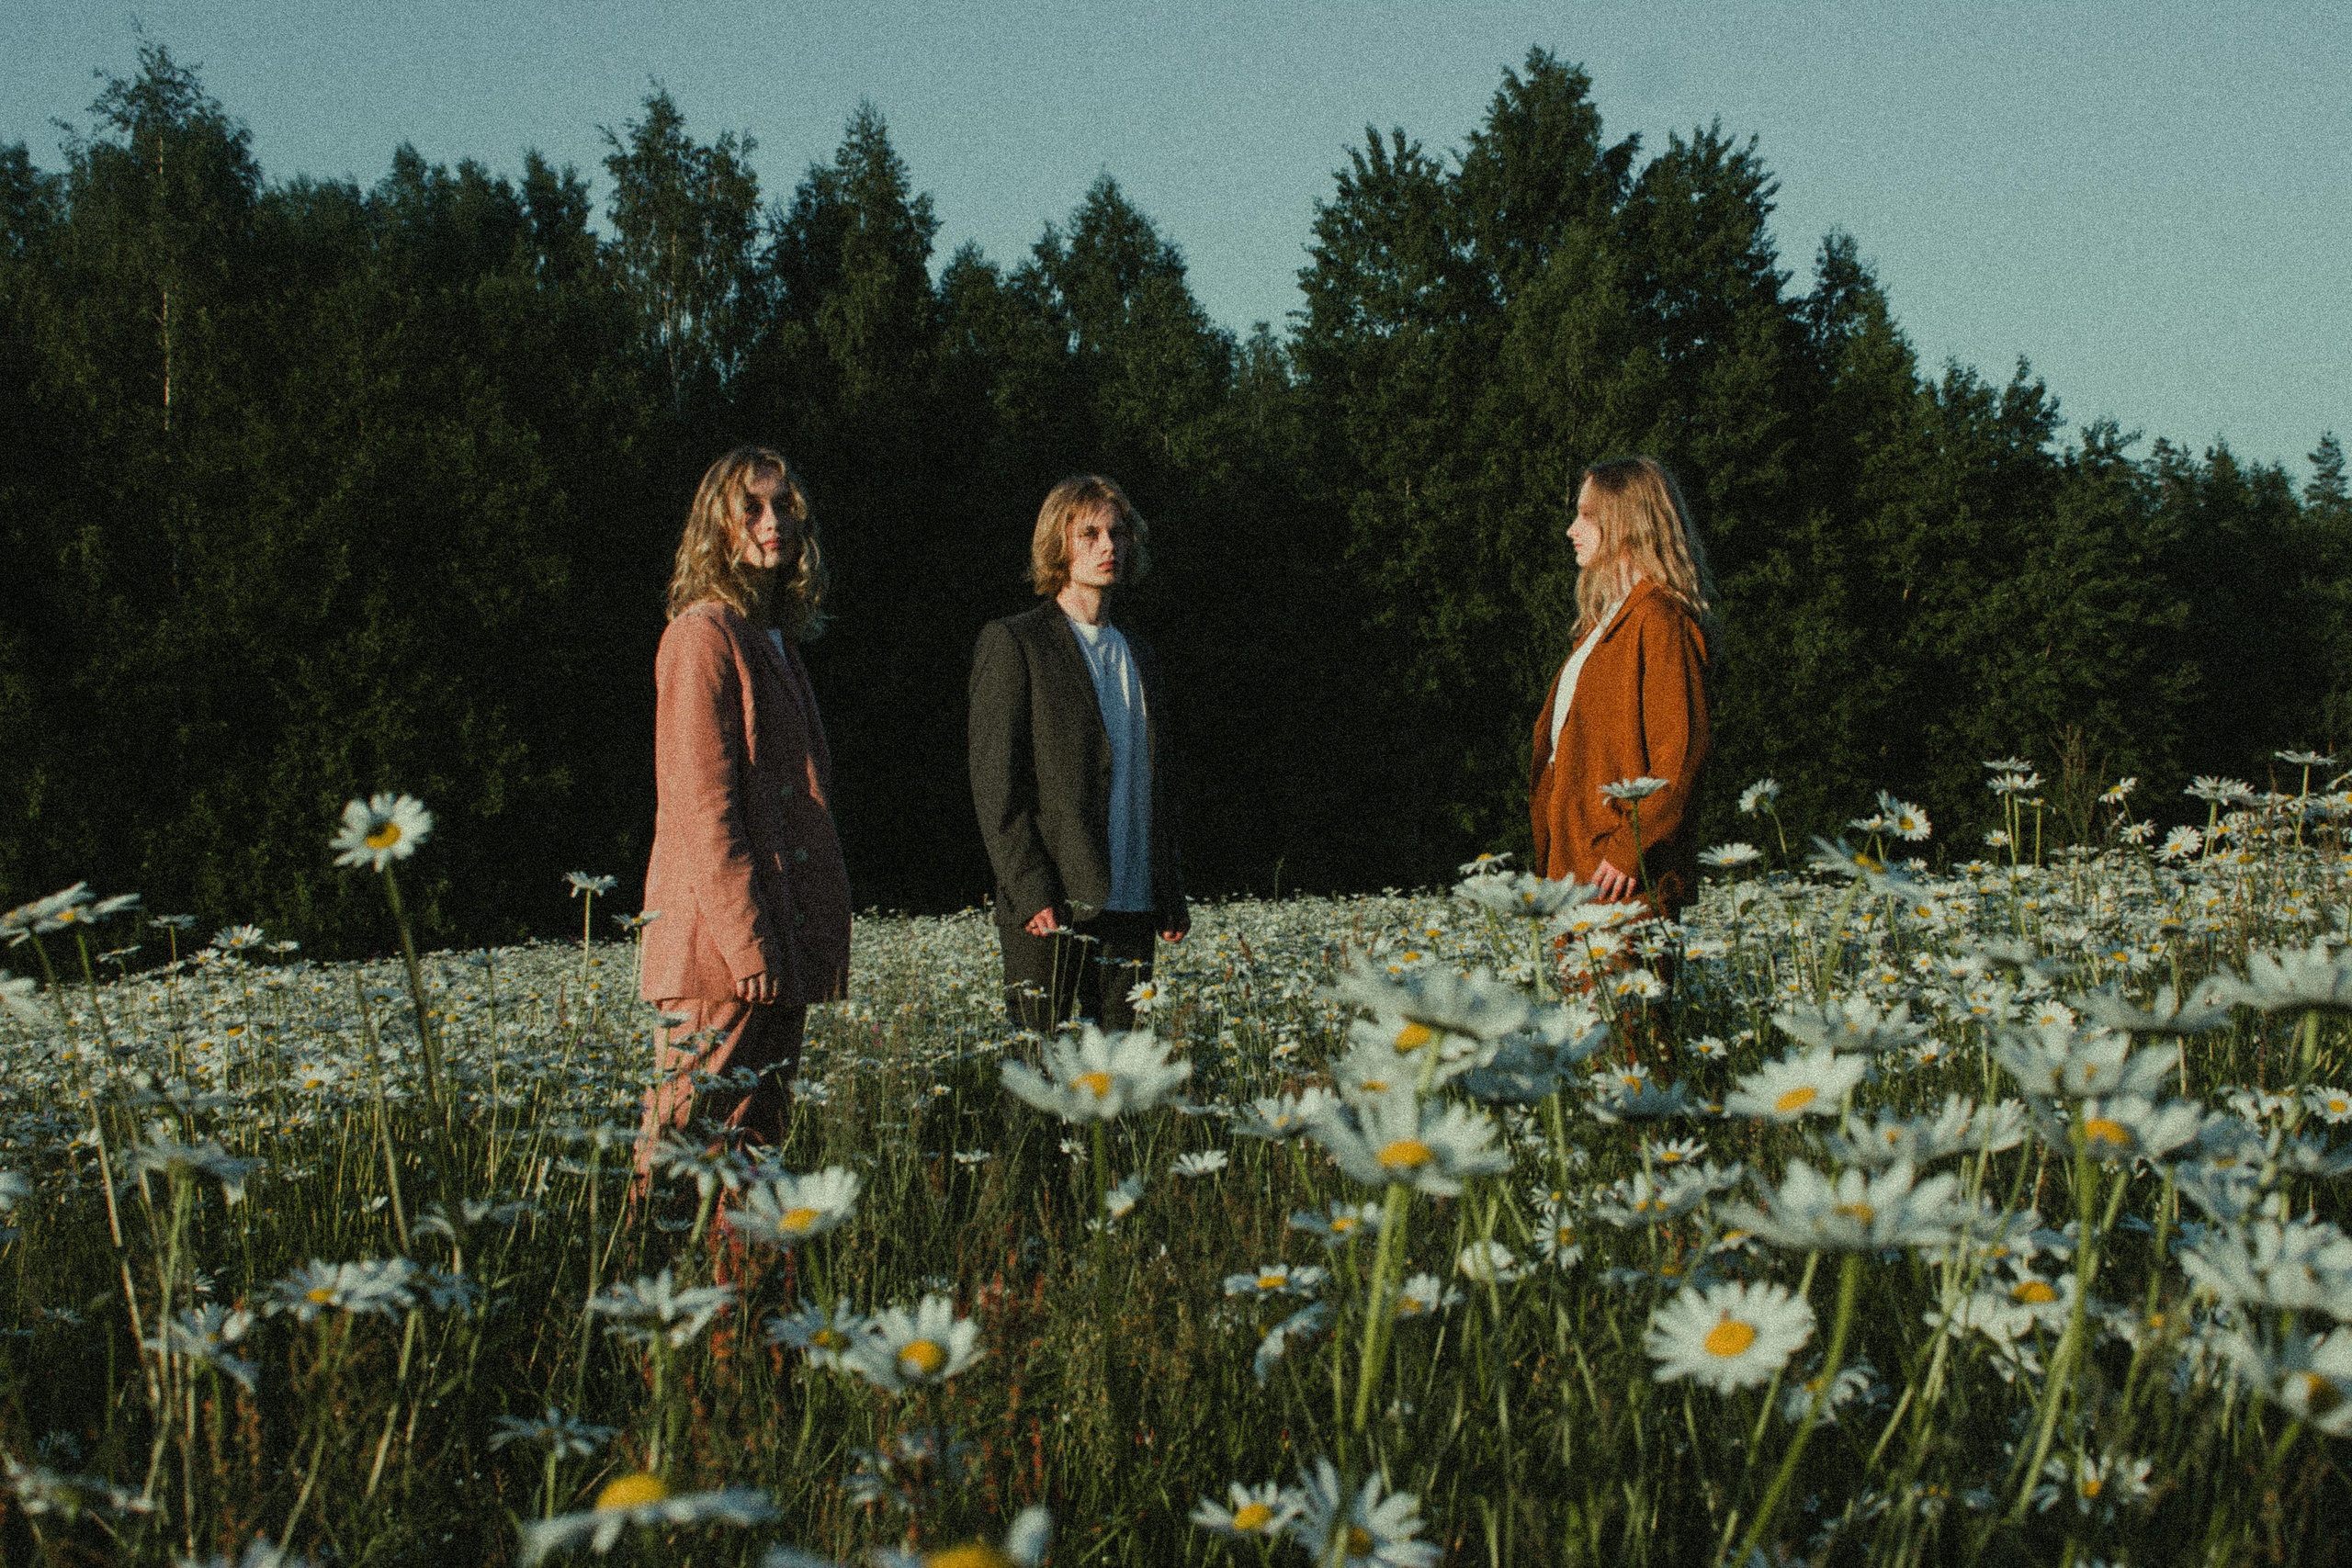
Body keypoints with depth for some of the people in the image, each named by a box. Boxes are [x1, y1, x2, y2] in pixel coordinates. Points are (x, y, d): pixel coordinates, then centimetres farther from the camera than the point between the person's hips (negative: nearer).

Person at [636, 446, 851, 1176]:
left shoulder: (779, 641, 19)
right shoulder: (704, 632, -8)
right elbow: (700, 803, -15)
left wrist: (821, 941, 15)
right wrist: (747, 943, -20)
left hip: (782, 950, 9)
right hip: (723, 950, -9)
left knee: (758, 1142, 9)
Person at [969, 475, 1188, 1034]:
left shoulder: (1139, 656, 20)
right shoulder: (1013, 643, -1)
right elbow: (995, 783, -8)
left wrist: (1172, 895, 15)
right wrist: (1032, 893, -15)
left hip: (1133, 911, 6)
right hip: (1053, 914, -6)